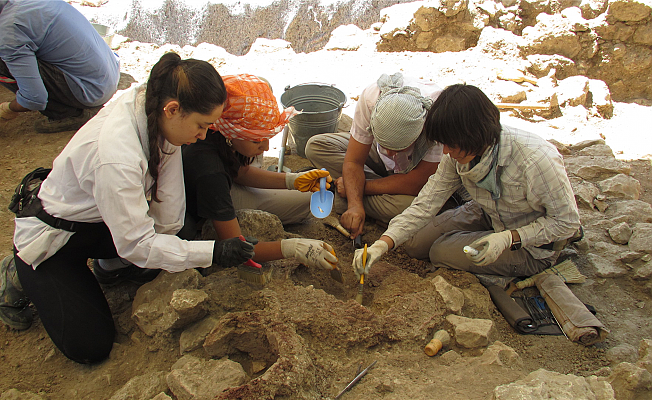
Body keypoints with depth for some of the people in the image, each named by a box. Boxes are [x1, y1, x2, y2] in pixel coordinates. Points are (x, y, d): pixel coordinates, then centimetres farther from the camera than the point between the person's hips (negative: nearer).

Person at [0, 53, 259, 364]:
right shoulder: (115, 157, -40)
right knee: (90, 347, -8)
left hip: (98, 220, 7)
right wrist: (213, 253, -32)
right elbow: (136, 243, -31)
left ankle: (113, 264, 13)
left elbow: (168, 198, -10)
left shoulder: (151, 104, -17)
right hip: (50, 239, -7)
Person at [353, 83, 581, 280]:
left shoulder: (536, 160, -36)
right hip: (488, 217, 6)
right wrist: (382, 245, -28)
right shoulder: (459, 154, -18)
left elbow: (567, 221, -22)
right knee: (414, 242, 3)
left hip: (533, 245, -6)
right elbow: (426, 203, -18)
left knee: (443, 251, -18)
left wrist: (508, 238, -32)